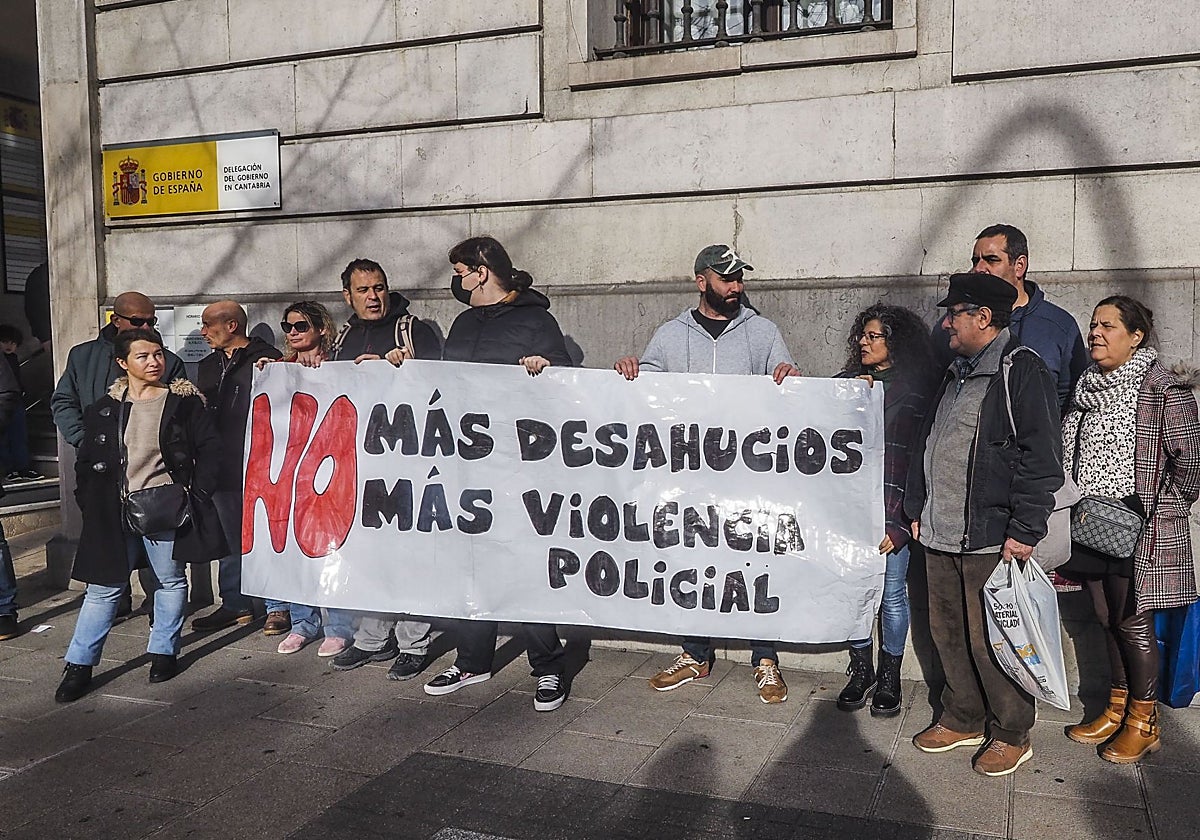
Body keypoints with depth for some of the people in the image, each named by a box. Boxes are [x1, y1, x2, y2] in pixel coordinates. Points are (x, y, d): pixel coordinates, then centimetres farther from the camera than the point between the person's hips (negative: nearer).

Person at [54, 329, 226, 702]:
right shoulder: (105, 408, 6)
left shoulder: (183, 401, -1)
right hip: (116, 513, 2)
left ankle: (163, 652, 24)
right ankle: (79, 665, 12)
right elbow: (85, 461, 13)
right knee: (103, 587, 5)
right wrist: (89, 503, 4)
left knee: (170, 582, 8)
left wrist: (197, 494, -8)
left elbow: (209, 448, -1)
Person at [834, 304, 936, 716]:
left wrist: (900, 523, -10)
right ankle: (861, 669, 26)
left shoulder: (916, 393, -1)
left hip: (893, 508, -3)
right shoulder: (849, 381, 11)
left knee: (892, 593, 4)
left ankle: (890, 676, 22)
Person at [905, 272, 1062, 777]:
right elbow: (927, 444, 23)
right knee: (948, 632, 15)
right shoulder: (958, 372, 17)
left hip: (991, 539, -8)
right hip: (941, 536, 8)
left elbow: (1041, 456, -16)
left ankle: (1011, 736, 19)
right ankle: (962, 721, 31)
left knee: (990, 641, 1)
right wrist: (917, 508, 22)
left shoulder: (1020, 370, -10)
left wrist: (1024, 529, -19)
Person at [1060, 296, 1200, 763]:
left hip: (1138, 531, -7)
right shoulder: (1089, 386, 9)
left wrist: (1159, 512, -11)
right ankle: (1117, 709, 28)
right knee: (1107, 620, 14)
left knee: (1133, 623, 2)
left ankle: (1144, 722, 17)